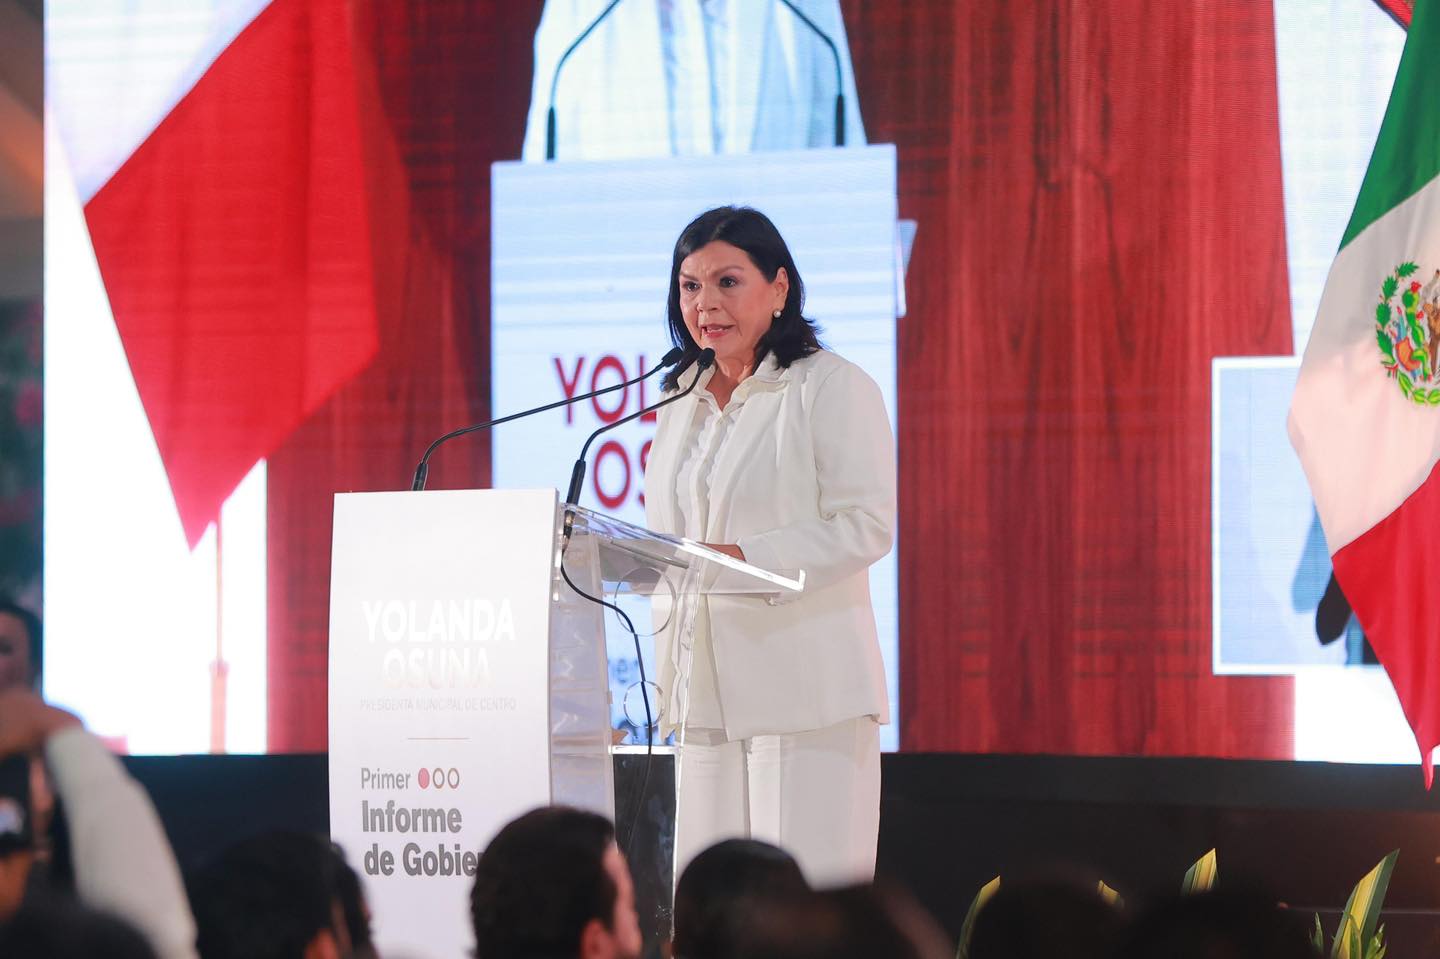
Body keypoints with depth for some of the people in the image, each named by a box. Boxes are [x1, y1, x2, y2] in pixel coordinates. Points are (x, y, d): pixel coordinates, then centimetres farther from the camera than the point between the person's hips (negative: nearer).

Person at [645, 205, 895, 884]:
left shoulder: (833, 387, -2)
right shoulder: (681, 402, 20)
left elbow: (867, 526, -11)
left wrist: (745, 559, -20)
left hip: (806, 689, -7)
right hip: (707, 694, 7)